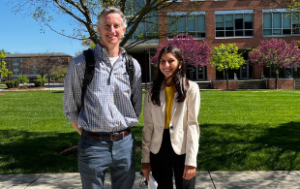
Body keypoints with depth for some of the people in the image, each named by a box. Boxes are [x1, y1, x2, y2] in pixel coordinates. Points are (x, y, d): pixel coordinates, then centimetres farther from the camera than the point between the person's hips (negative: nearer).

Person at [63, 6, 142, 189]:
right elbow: (70, 108, 1)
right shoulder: (81, 64, -5)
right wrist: (87, 135, 0)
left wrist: (122, 132, 7)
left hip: (125, 144, 3)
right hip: (93, 145, -3)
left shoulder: (133, 65, 5)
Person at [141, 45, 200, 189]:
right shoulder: (153, 91, 5)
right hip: (158, 150, 3)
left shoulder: (191, 88, -2)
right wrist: (145, 158, 3)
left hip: (181, 150, -2)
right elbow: (148, 126, 5)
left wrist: (191, 160, -13)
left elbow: (192, 124, -7)